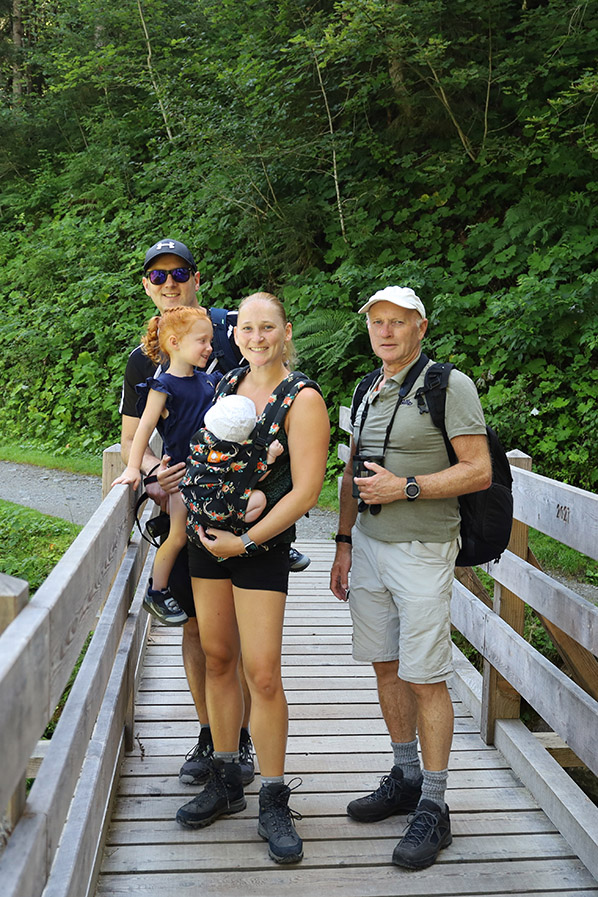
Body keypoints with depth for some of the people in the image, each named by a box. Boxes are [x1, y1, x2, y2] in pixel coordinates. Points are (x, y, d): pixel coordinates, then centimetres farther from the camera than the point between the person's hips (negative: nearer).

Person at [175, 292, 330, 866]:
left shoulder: (302, 400, -8)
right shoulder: (224, 386, 9)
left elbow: (305, 490, -14)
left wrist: (246, 540, -15)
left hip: (262, 545, -5)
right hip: (209, 536, 6)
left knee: (262, 673, -7)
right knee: (217, 659, 11)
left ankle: (274, 803, 7)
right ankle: (225, 783, 25)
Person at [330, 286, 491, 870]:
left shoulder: (450, 385, -8)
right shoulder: (368, 392, 13)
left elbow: (478, 472, -13)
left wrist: (405, 487, -18)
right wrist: (345, 542, 14)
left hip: (421, 551, -7)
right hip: (368, 545, 7)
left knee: (424, 678, -4)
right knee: (386, 666, 12)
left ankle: (433, 809, 7)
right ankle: (405, 778, 28)